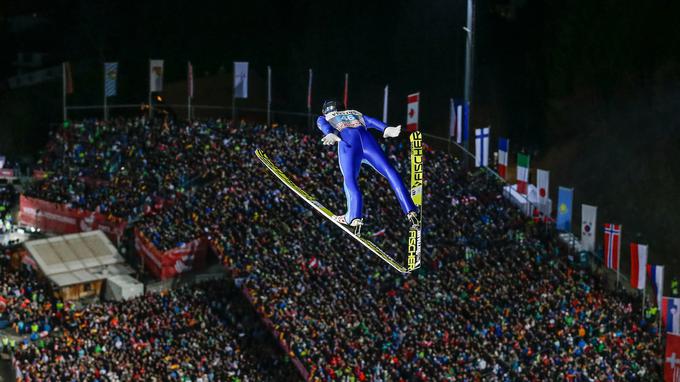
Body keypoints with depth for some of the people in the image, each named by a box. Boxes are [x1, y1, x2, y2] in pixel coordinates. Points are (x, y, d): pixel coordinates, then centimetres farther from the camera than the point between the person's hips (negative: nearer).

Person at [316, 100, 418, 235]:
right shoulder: (355, 113, 41)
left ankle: (354, 217, -35)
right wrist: (387, 129, 5)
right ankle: (410, 211, -16)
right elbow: (371, 121, 22)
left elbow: (325, 126, 8)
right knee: (390, 172, -3)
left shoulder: (323, 118, 33)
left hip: (348, 141, -2)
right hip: (366, 138, 2)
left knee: (350, 179, -13)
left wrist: (330, 135, -13)